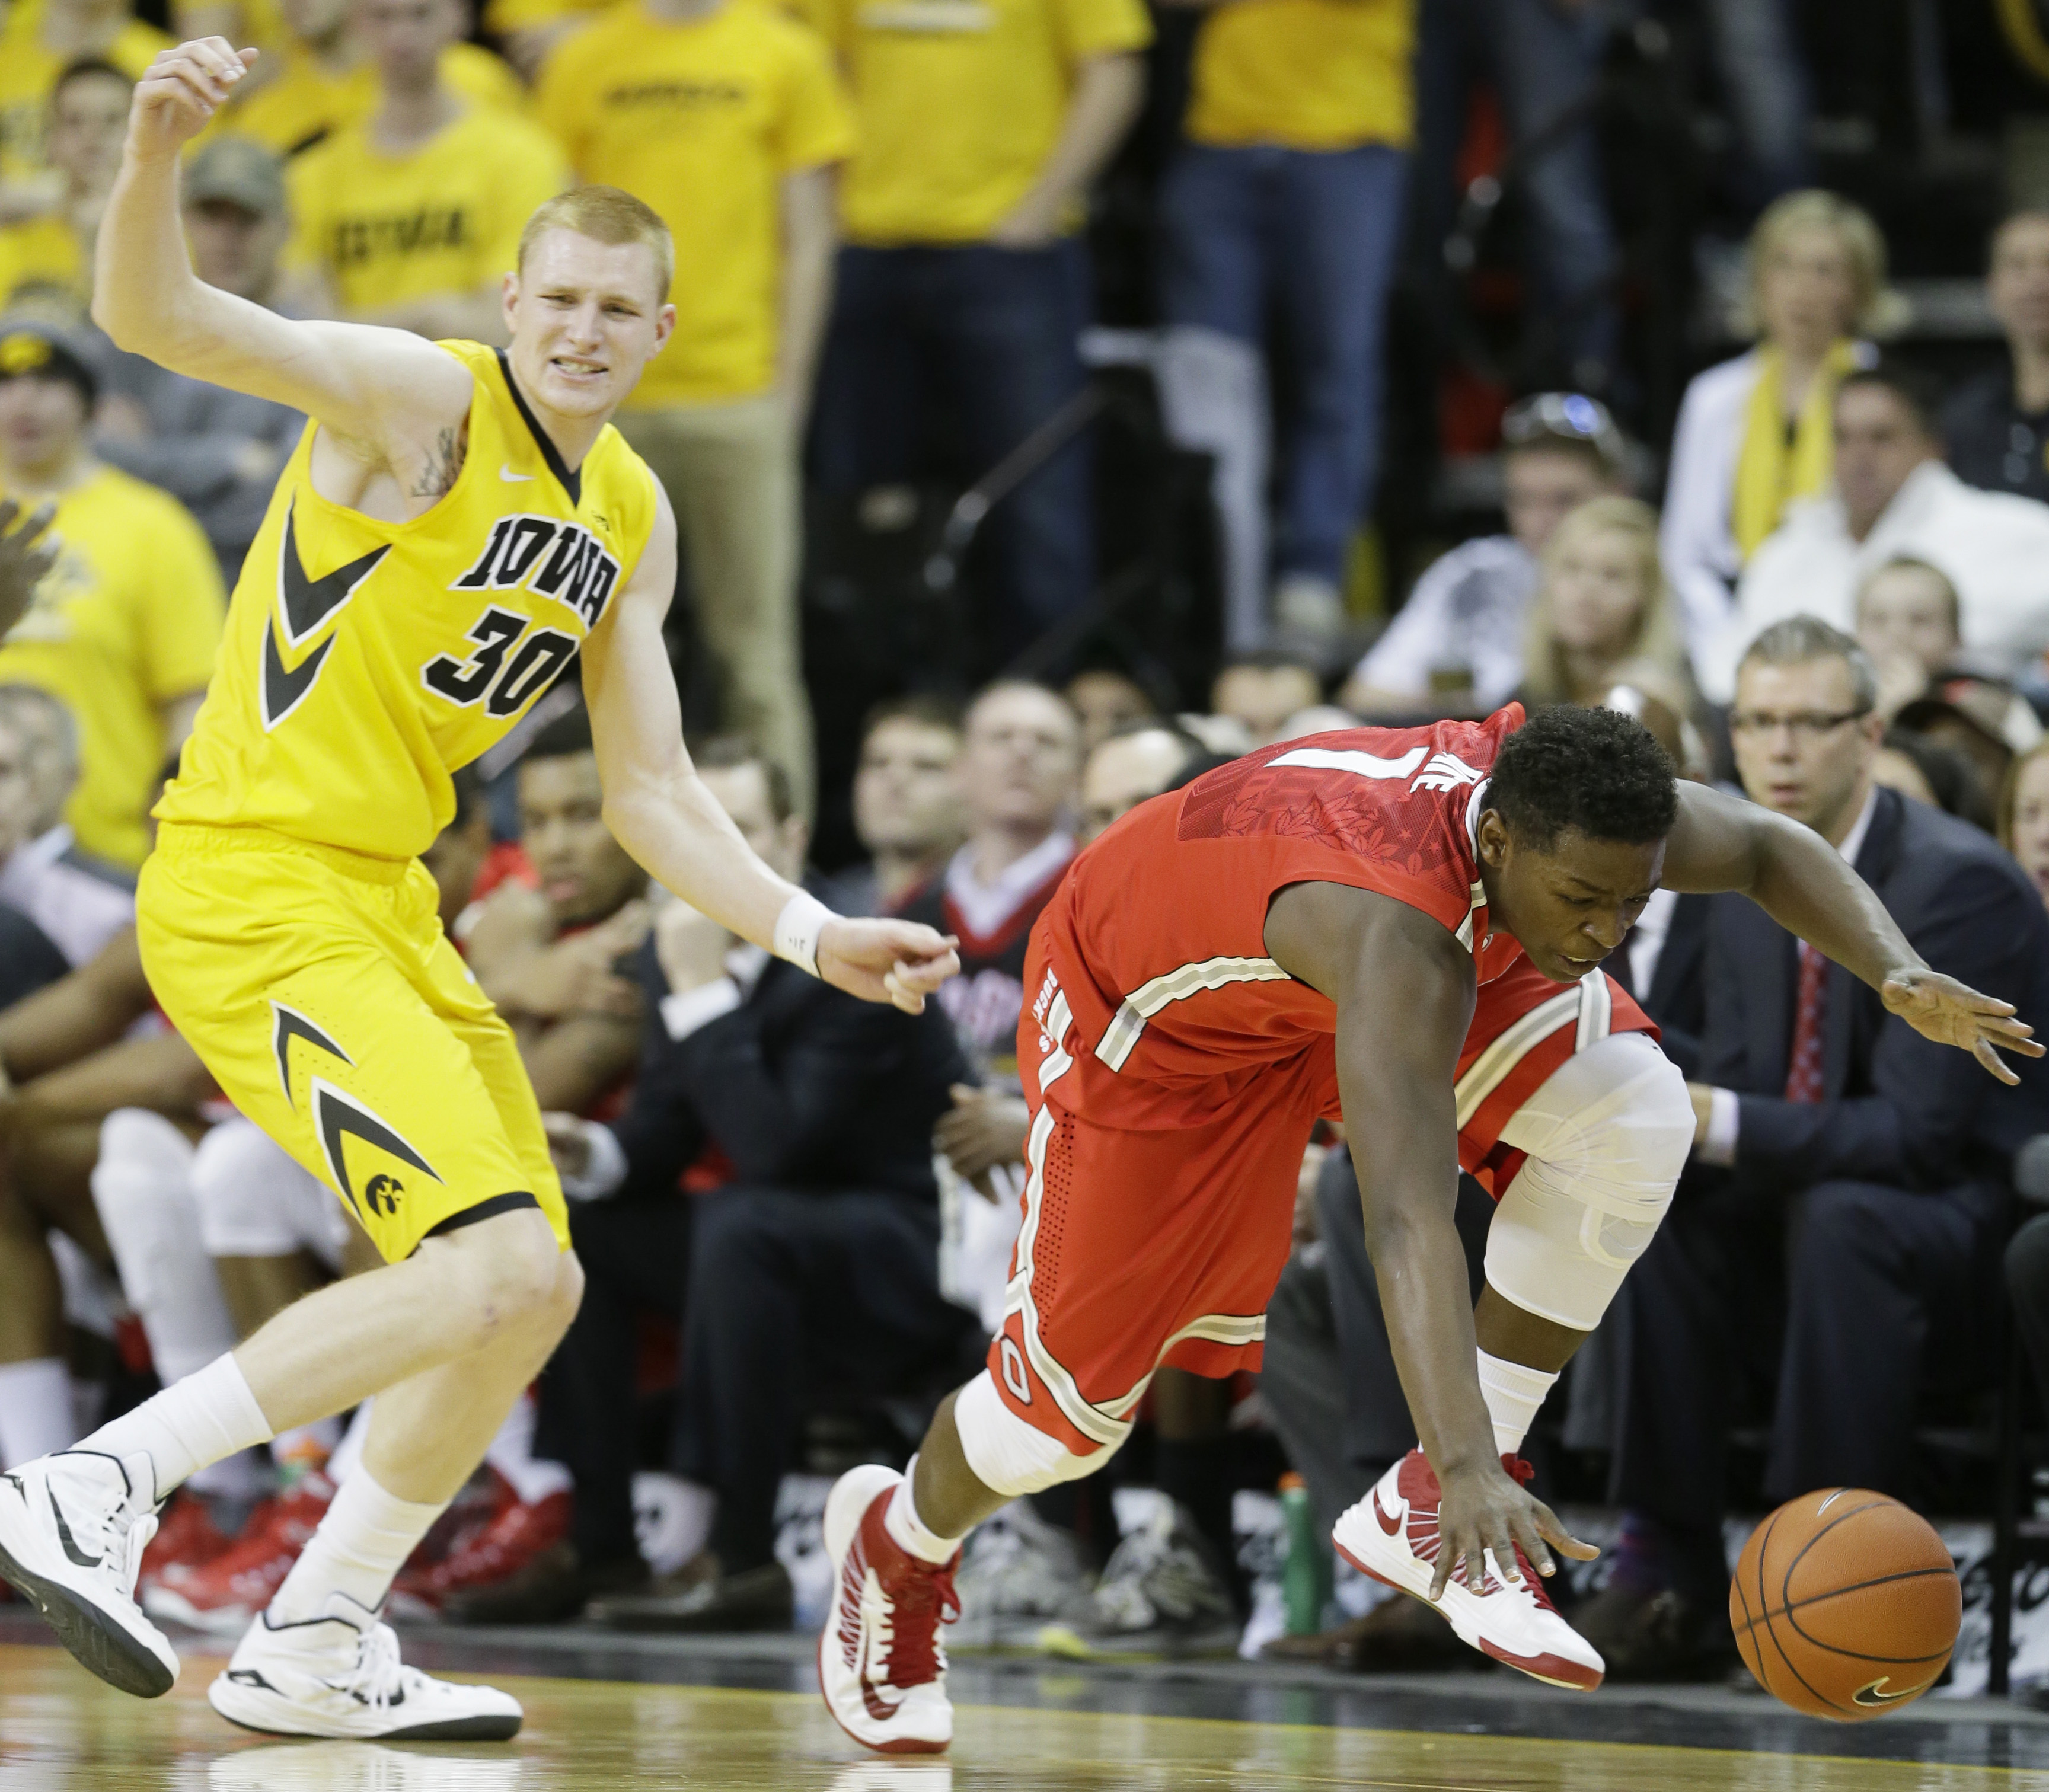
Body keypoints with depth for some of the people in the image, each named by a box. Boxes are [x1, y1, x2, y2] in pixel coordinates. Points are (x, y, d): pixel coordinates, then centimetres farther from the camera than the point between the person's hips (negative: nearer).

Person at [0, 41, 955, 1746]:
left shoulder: (632, 520, 12)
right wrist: (158, 151, -46)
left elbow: (653, 799, 17)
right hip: (250, 890, -9)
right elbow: (155, 318, -27)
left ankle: (313, 1650, 28)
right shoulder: (420, 400, -12)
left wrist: (817, 937, 5)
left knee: (532, 1298, 15)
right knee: (498, 1266, -21)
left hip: (386, 904, 9)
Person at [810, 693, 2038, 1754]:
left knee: (1636, 1120, -19)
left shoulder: (1577, 817, -27)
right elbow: (1409, 1221, -57)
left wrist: (1896, 974, -24)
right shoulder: (1399, 929, -47)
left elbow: (1767, 848, -5)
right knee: (1075, 1408, 1)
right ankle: (898, 1546, 38)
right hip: (1152, 1000, -6)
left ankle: (1424, 1514, -7)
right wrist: (1468, 1463, -68)